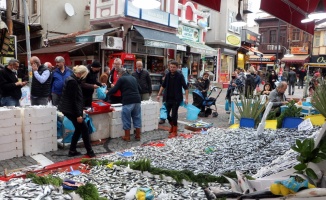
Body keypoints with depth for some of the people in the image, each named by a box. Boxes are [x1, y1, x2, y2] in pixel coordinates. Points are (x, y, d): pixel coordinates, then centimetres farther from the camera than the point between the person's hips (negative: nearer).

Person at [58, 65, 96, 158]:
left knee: (79, 129, 15)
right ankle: (89, 151, 9)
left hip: (69, 109, 10)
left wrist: (80, 111, 22)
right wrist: (78, 115, -20)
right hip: (70, 110, -10)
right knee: (84, 128, -1)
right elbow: (73, 99, -22)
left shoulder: (72, 79, 11)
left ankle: (72, 151, 20)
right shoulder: (73, 81, -19)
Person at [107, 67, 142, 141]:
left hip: (128, 101, -6)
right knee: (137, 118, 12)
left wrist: (107, 94, 11)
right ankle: (138, 136, 17)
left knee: (127, 119, 4)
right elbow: (140, 89, 20)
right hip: (137, 100, 6)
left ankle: (127, 137, 9)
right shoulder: (133, 78, 18)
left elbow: (114, 89, -4)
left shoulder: (121, 79, -1)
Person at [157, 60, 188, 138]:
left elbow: (185, 87, -10)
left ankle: (174, 131, 10)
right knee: (166, 114, 9)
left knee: (174, 114, -3)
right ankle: (172, 125, 36)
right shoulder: (167, 75, 3)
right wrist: (159, 94, 10)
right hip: (168, 98, 5)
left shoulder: (180, 76, -10)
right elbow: (163, 86, 14)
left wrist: (186, 98, -16)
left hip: (176, 99, -5)